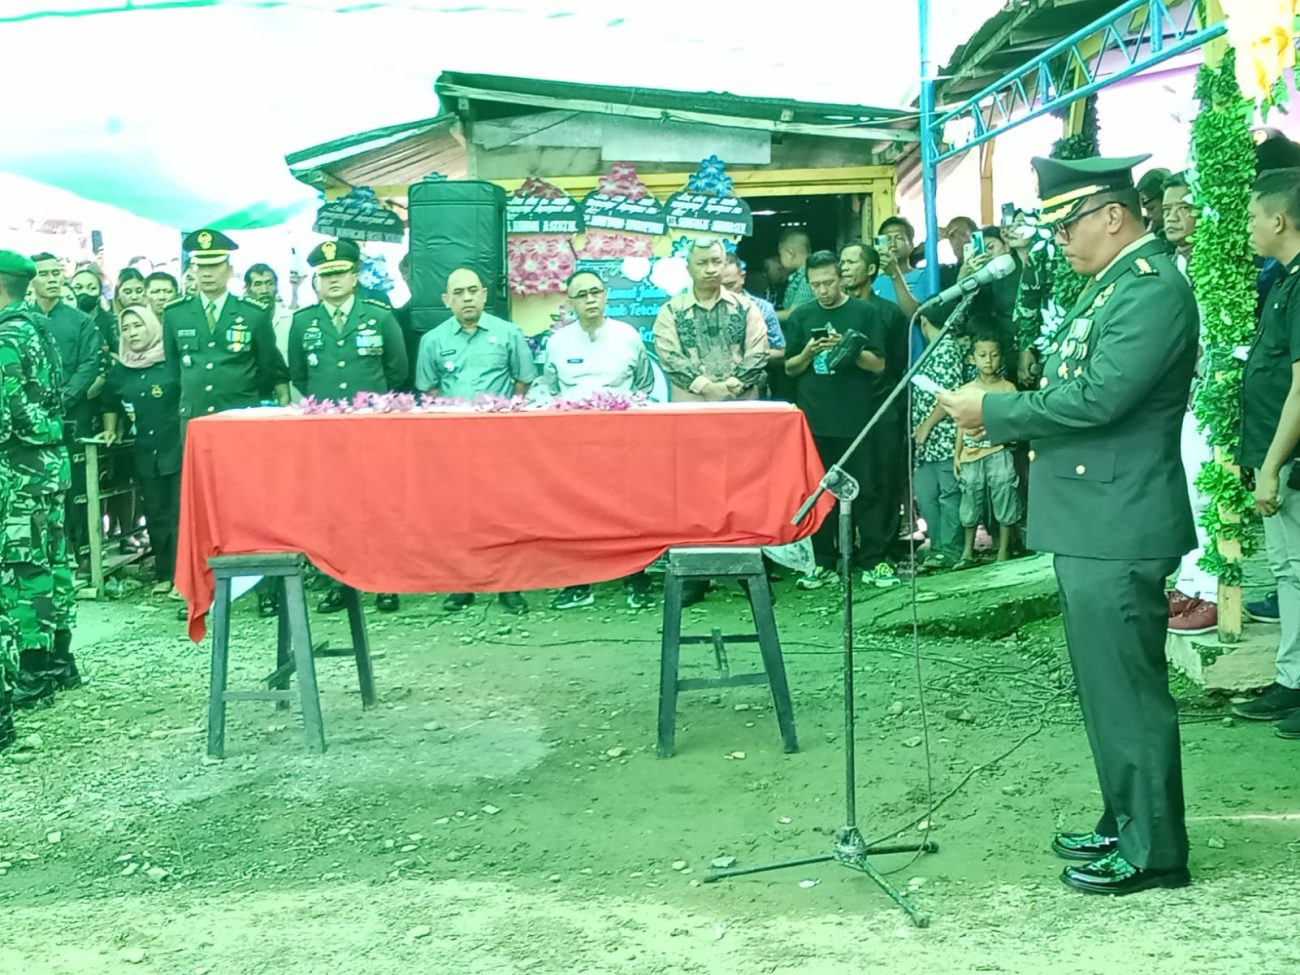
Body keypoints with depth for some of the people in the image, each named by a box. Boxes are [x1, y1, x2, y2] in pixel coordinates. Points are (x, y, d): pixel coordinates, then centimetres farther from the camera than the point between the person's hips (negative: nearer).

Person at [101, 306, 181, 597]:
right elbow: (109, 403, 25)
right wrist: (111, 430, 14)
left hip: (179, 448, -5)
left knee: (180, 514, -3)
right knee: (155, 515, 11)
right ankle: (164, 574, 20)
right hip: (146, 453, 5)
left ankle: (182, 575, 1)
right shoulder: (120, 369, 9)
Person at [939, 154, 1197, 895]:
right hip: (1092, 522, 10)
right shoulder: (1114, 281, 15)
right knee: (1109, 688, 18)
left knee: (1130, 691, 0)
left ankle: (1153, 851, 12)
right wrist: (1004, 425, 7)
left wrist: (992, 408, -15)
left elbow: (1097, 398, -24)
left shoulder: (1154, 286, -16)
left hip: (1119, 526, -10)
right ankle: (1124, 824, 31)